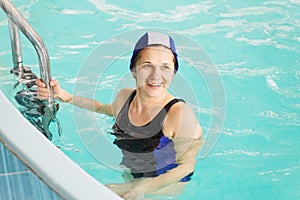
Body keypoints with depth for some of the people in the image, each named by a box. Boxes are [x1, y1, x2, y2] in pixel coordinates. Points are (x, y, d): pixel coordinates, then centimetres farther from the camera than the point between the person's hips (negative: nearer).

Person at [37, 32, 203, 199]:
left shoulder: (180, 113, -29)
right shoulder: (125, 96, -8)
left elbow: (186, 166, -19)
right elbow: (109, 110, 17)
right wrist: (64, 96, 10)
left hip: (165, 185, -6)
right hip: (129, 176, 6)